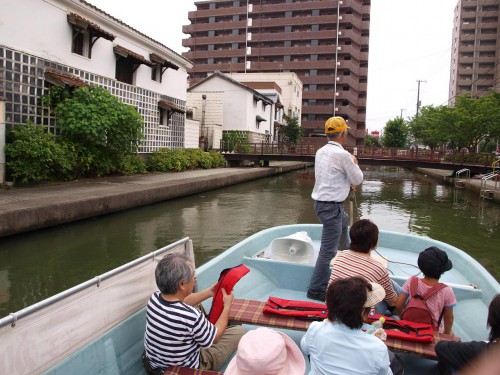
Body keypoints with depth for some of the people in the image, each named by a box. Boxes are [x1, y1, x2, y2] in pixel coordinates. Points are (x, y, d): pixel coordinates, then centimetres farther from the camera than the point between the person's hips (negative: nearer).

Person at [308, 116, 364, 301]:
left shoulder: (321, 152, 6)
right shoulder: (342, 155, -18)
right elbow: (358, 179, -5)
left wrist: (347, 181, 28)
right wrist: (354, 163, 12)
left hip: (321, 201, 9)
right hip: (331, 206, -9)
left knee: (344, 221, 37)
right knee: (328, 251, -2)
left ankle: (347, 251, 61)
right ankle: (316, 289, 5)